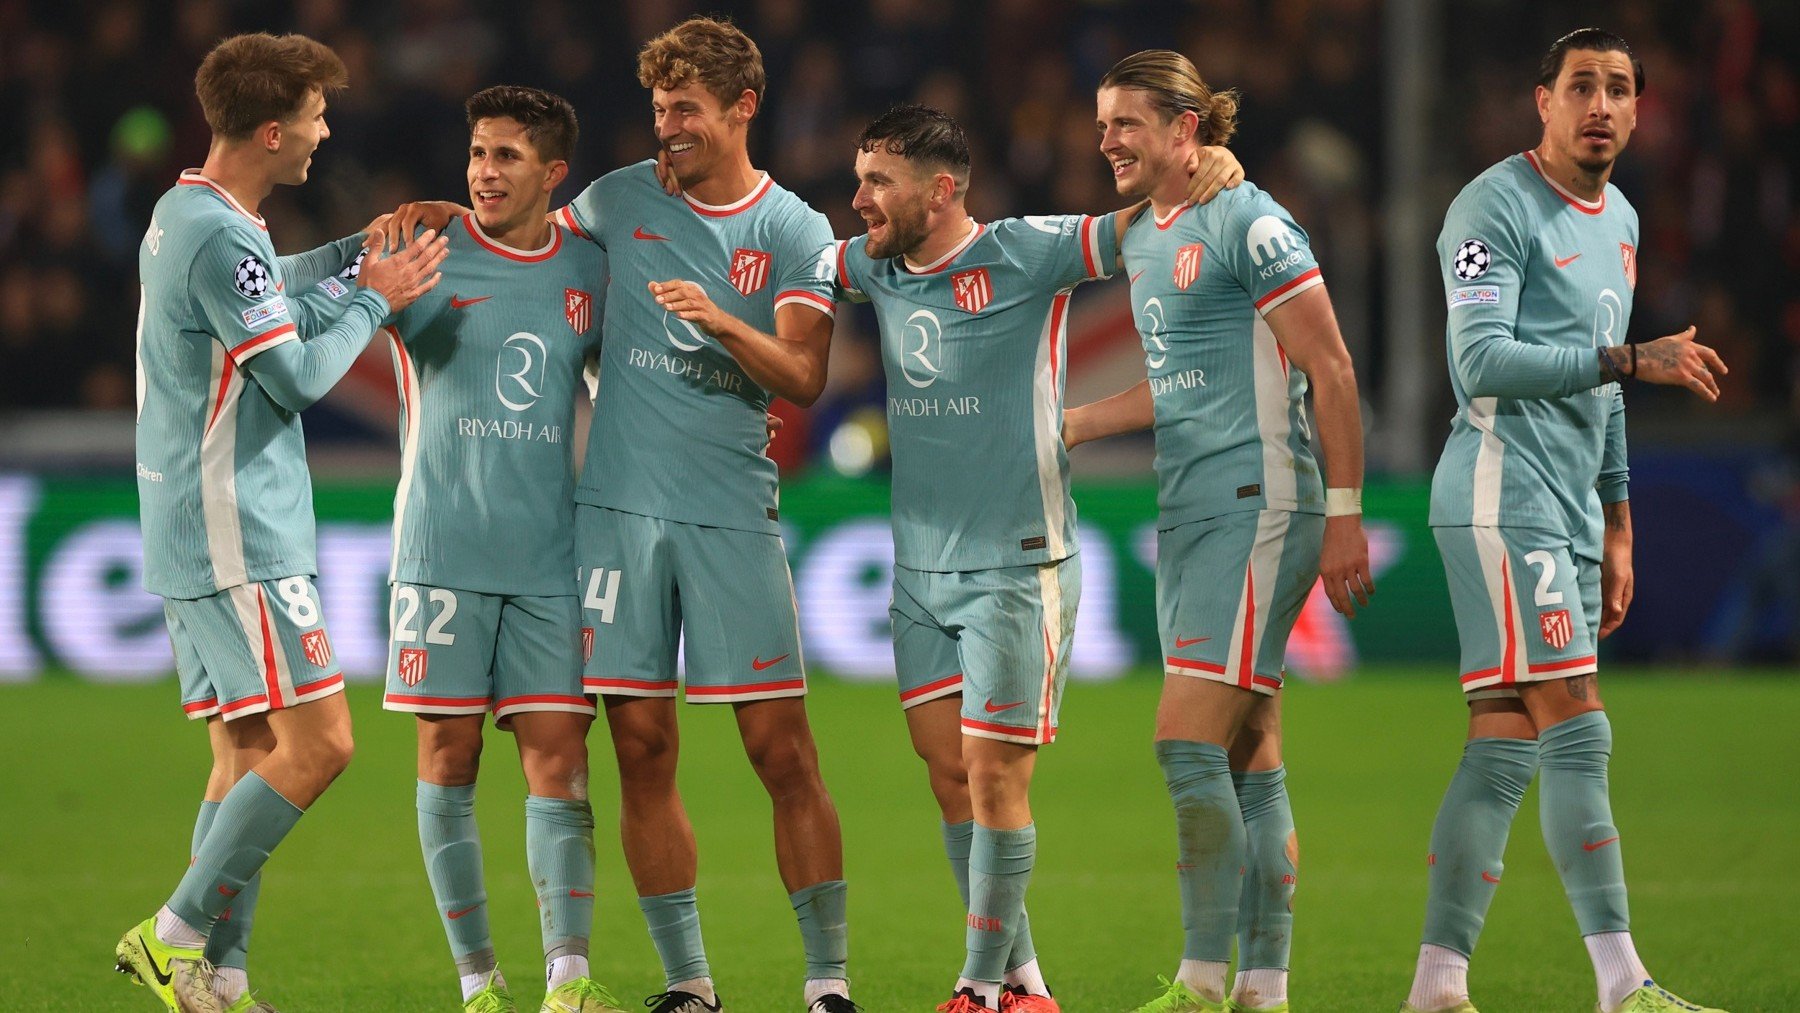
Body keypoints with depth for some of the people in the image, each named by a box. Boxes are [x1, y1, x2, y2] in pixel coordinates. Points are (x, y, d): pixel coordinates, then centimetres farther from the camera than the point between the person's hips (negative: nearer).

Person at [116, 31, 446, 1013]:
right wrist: (373, 299, -2)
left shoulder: (184, 215, 13)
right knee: (316, 745, -11)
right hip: (238, 540, -10)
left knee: (247, 756, 9)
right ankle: (177, 933, -10)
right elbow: (298, 376, -15)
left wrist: (352, 254, 23)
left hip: (196, 543, 10)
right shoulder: (220, 238, -18)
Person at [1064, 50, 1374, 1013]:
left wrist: (1344, 514, -16)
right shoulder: (1143, 242, 16)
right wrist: (1070, 422, 20)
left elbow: (1331, 371, -12)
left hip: (1260, 508, -9)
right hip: (1188, 517, 9)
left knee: (1189, 740, -15)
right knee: (1249, 762, 8)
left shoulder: (1249, 225, -11)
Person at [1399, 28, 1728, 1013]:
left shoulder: (1618, 219, 20)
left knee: (1504, 749, 4)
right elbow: (1482, 360, -18)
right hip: (1502, 490, -9)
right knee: (1576, 730, -12)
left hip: (1569, 512, 9)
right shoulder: (1496, 208, -8)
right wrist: (1630, 359, -22)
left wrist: (1615, 527, 24)